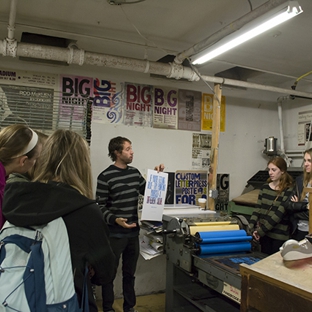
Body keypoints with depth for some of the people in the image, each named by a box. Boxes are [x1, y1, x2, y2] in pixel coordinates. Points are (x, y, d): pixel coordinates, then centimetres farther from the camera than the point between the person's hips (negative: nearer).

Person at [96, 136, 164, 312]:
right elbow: (100, 206, -11)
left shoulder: (135, 172, 6)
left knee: (130, 273, 18)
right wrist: (115, 220, -26)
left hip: (133, 232, 6)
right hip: (115, 234, -5)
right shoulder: (105, 177, -12)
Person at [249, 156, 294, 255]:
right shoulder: (265, 187, 5)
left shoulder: (289, 190, -10)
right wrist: (252, 228, -10)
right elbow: (258, 208, 3)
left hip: (279, 236, -4)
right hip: (264, 233, 4)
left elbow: (279, 214, -16)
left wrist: (260, 230, -17)